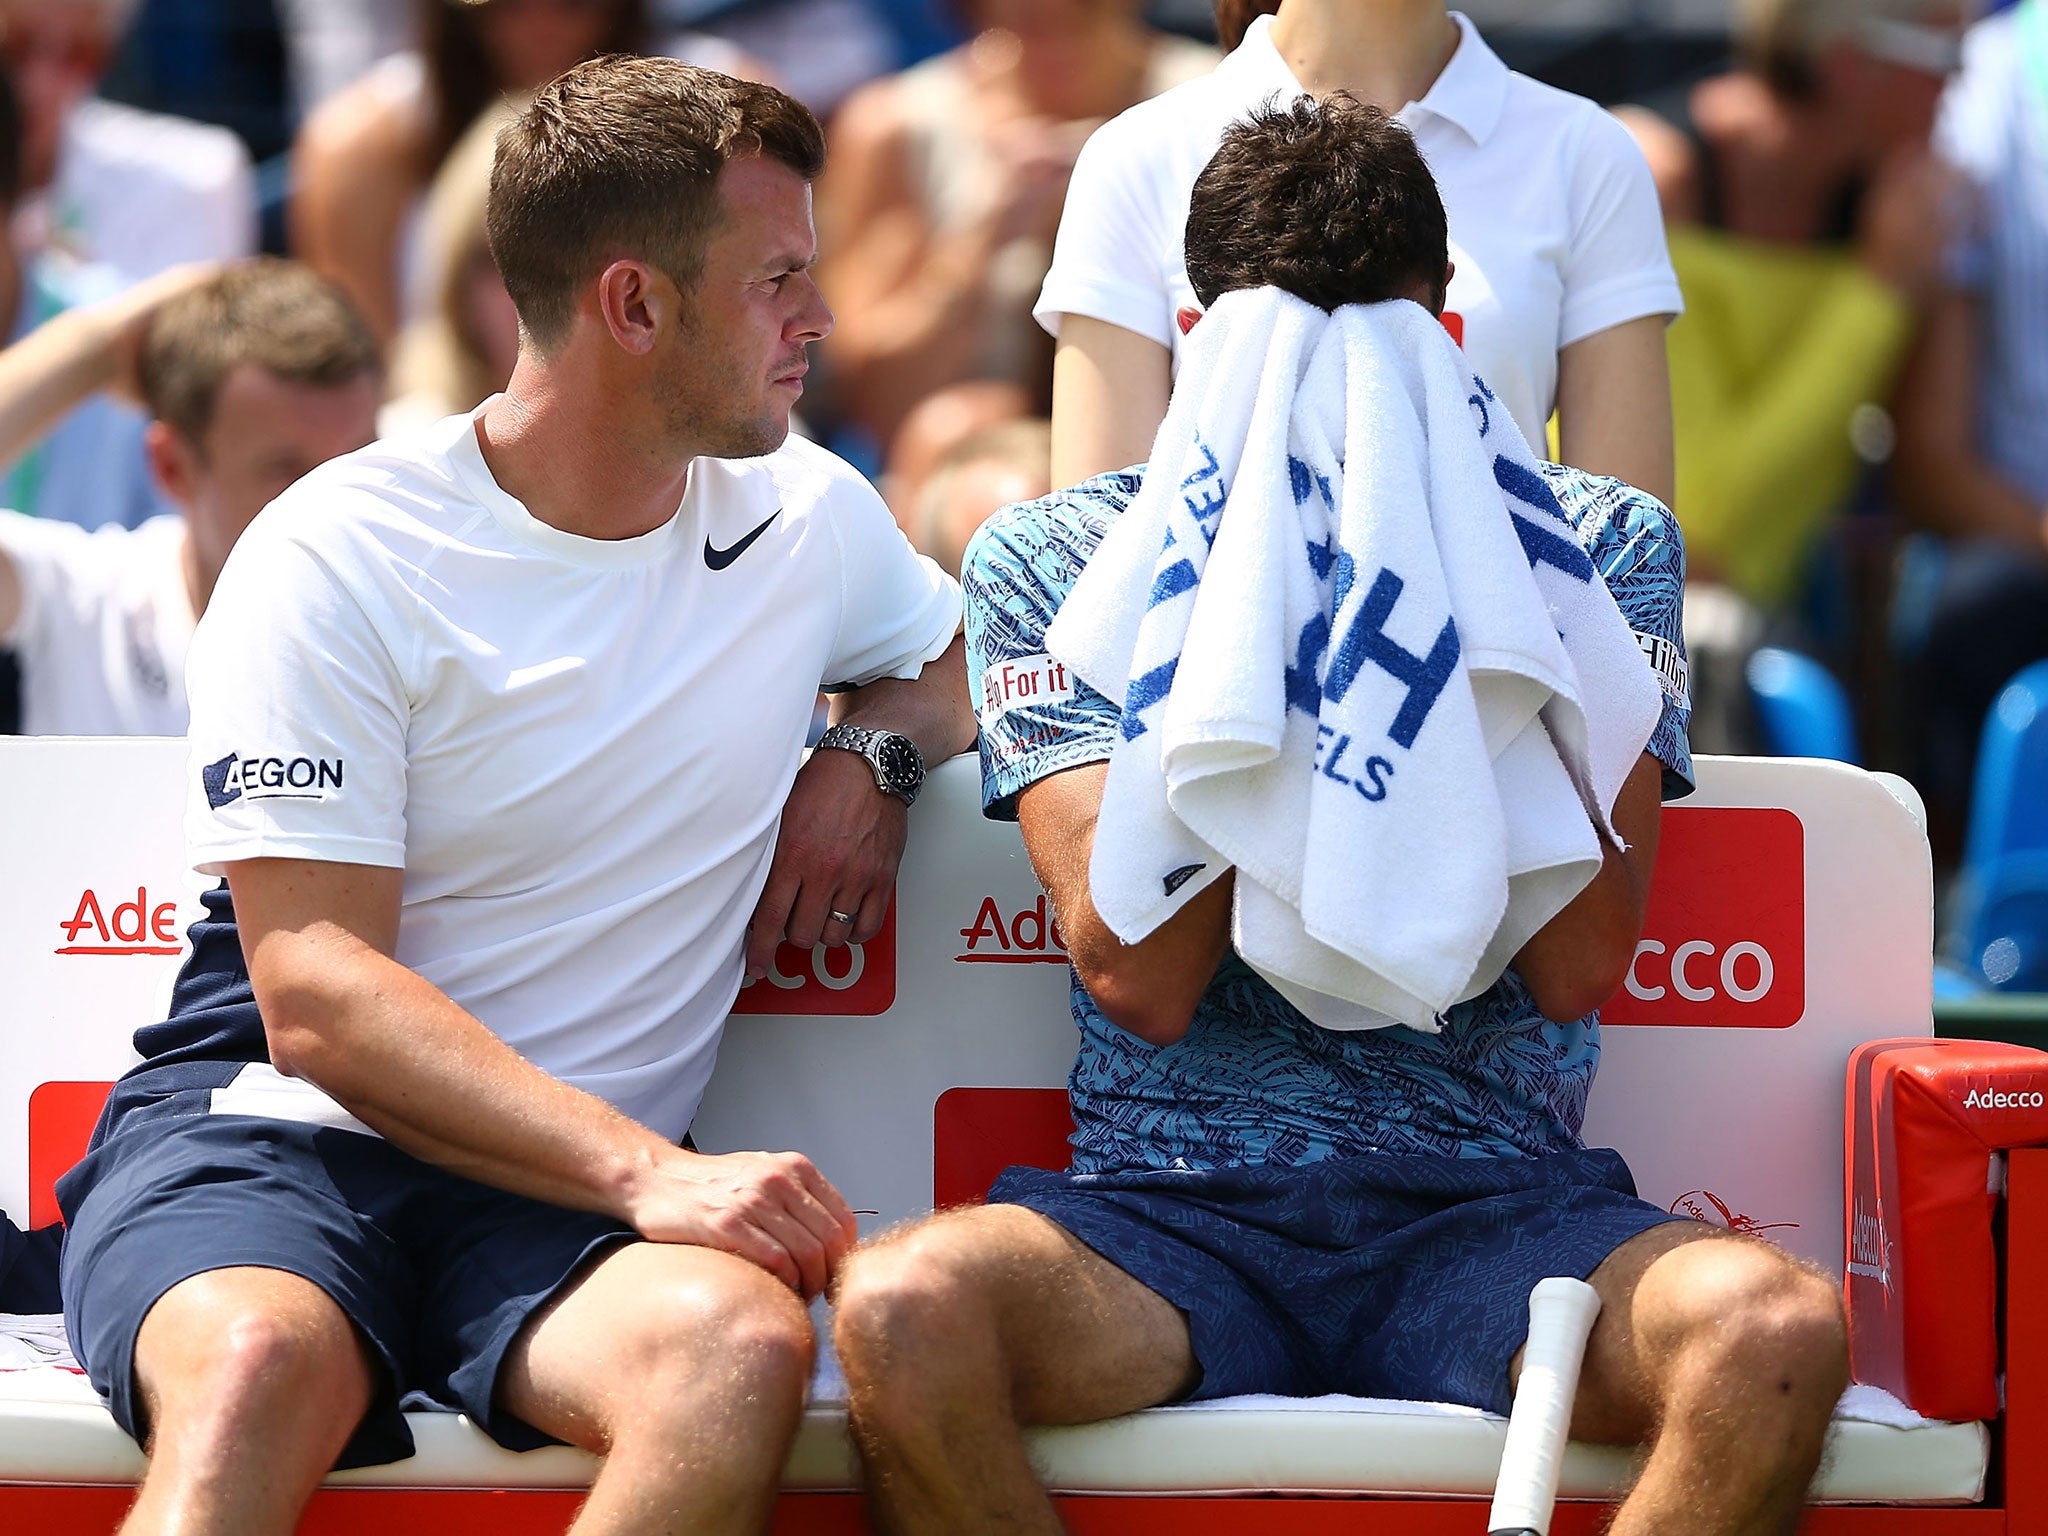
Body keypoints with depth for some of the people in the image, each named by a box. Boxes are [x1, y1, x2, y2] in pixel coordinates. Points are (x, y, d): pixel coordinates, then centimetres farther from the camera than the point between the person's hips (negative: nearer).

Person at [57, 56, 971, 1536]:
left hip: (565, 1189, 4)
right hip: (273, 1133, -4)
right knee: (259, 1367, -42)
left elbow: (970, 661, 36)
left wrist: (873, 751, 10)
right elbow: (316, 998, -13)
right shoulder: (338, 564, -5)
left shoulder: (801, 516, 12)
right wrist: (645, 1173, -25)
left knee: (744, 1347, -34)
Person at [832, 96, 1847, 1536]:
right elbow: (1139, 981, -7)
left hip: (1495, 1203, 0)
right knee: (902, 1310, -34)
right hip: (1173, 1202, 0)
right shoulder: (1051, 563, 6)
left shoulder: (1594, 548, 8)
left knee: (1781, 1333, -32)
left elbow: (1579, 967, -5)